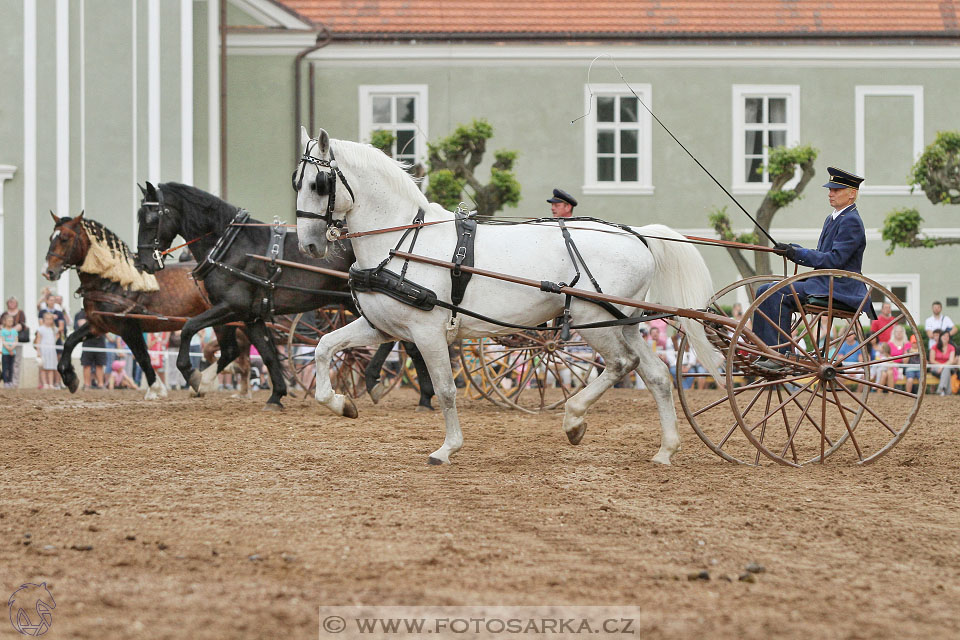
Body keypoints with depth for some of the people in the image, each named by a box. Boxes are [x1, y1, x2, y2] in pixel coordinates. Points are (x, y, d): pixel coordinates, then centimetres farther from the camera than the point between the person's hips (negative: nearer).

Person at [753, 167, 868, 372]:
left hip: (839, 290, -10)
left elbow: (835, 260, -20)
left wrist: (798, 253, -17)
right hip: (823, 282, 10)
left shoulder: (851, 221, -12)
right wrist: (793, 251, 3)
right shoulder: (832, 219, 19)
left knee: (779, 293, -26)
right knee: (764, 291, 2)